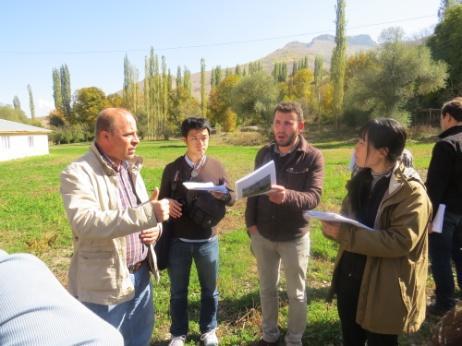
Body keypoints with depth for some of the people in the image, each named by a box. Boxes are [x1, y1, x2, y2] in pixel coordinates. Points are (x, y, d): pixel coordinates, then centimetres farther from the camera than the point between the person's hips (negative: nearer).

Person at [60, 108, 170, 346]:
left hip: (140, 275, 7)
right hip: (104, 285, -7)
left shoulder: (131, 169, 7)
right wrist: (147, 213, -35)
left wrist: (155, 227, -7)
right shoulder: (78, 173, -17)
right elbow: (85, 222, -32)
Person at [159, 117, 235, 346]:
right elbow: (162, 199, 7)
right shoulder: (172, 169, 0)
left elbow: (232, 198, 3)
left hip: (207, 241, 1)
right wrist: (167, 204, -16)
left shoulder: (216, 167, 0)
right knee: (178, 291, 15)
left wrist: (223, 195, -19)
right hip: (178, 241, 0)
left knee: (209, 289, 16)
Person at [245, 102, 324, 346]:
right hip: (262, 235, 4)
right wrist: (250, 221, -2)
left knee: (296, 294, 15)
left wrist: (287, 196, -41)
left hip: (294, 238, -3)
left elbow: (314, 197, -22)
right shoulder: (264, 153, 1)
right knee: (266, 289, 20)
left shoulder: (313, 157, -12)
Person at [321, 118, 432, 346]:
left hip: (383, 288, -6)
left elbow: (401, 241, -25)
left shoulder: (411, 191, -18)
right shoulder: (362, 180, 6)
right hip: (348, 278, 7)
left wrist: (345, 235, -29)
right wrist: (334, 226, -11)